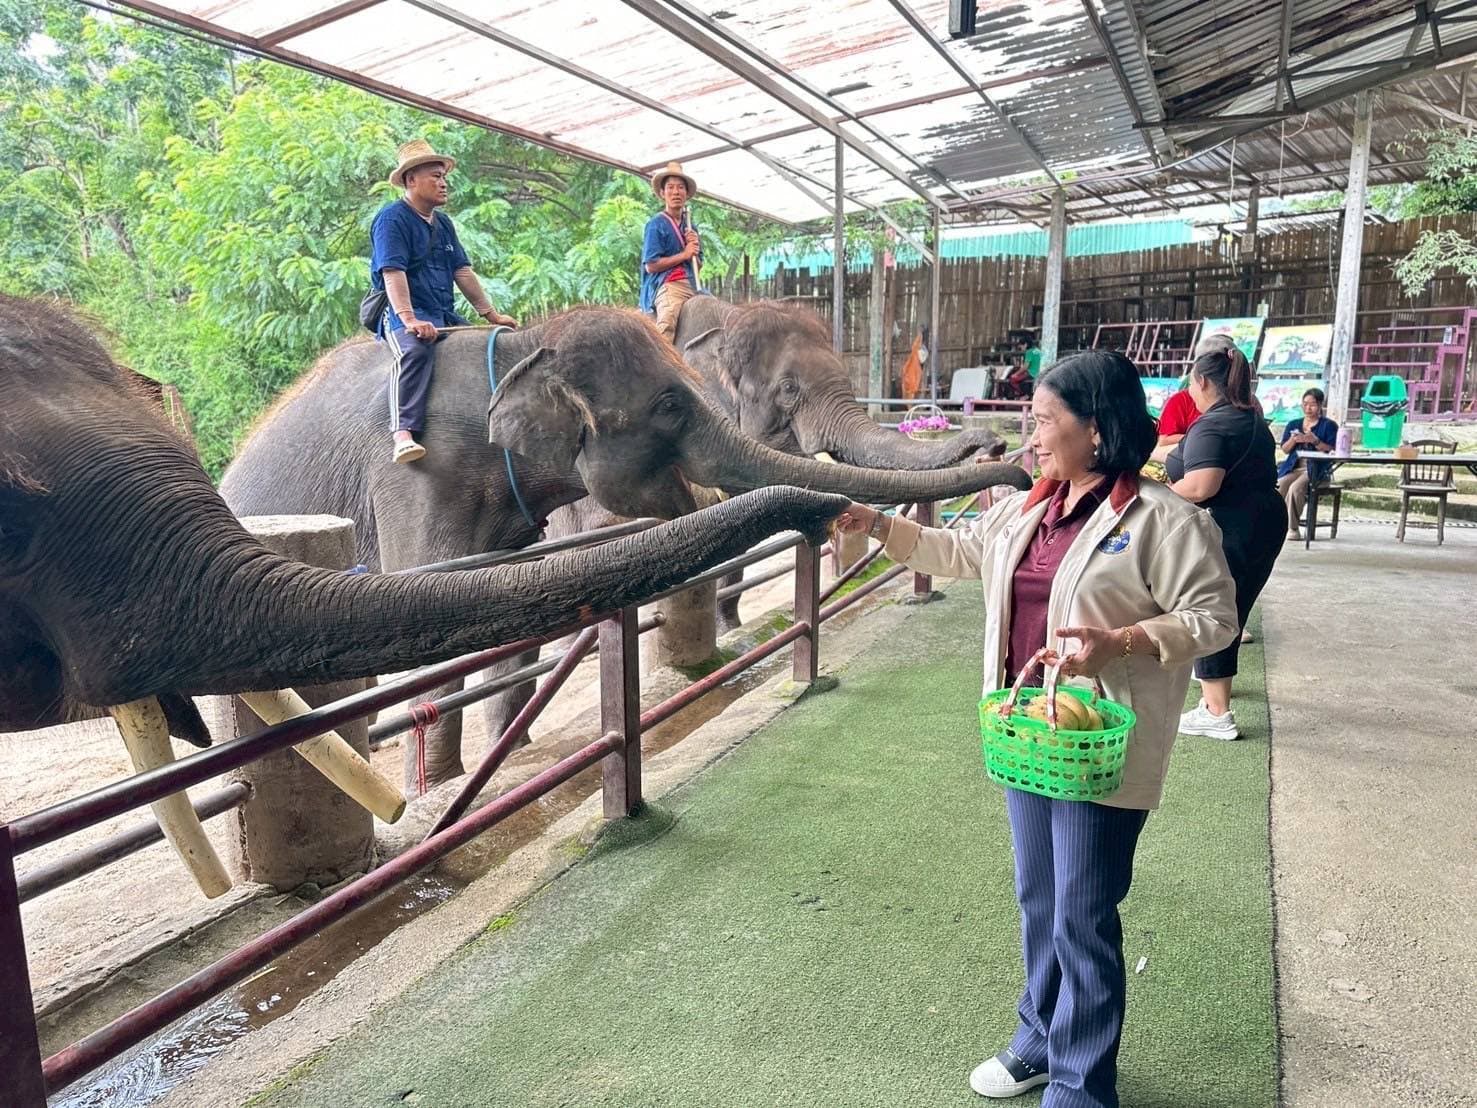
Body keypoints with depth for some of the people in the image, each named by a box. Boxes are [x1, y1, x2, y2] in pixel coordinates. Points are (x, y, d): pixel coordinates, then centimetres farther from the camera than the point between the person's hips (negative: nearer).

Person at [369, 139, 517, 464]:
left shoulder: (443, 223, 22)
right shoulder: (392, 218, -4)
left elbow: (462, 270, 19)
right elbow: (393, 272, -17)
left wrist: (492, 314, 11)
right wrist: (409, 319, -30)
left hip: (445, 315, 9)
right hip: (403, 315, -8)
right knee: (415, 351, -38)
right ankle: (403, 434, -50)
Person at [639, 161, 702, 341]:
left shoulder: (690, 226, 20)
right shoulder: (656, 224, 2)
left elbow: (698, 267, 23)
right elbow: (650, 265, -7)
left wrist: (695, 249, 2)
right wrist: (684, 254, -5)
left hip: (692, 286, 7)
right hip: (667, 285, -7)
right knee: (667, 323, -34)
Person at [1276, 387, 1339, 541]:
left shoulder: (1328, 425, 9)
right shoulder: (1293, 424, 22)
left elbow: (1332, 451, -1)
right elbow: (1284, 449, 16)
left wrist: (1315, 441, -15)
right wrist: (1293, 440, -5)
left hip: (1316, 469, -4)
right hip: (1293, 467, 4)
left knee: (1295, 488, -32)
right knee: (1279, 486, -28)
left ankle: (1292, 528, -25)